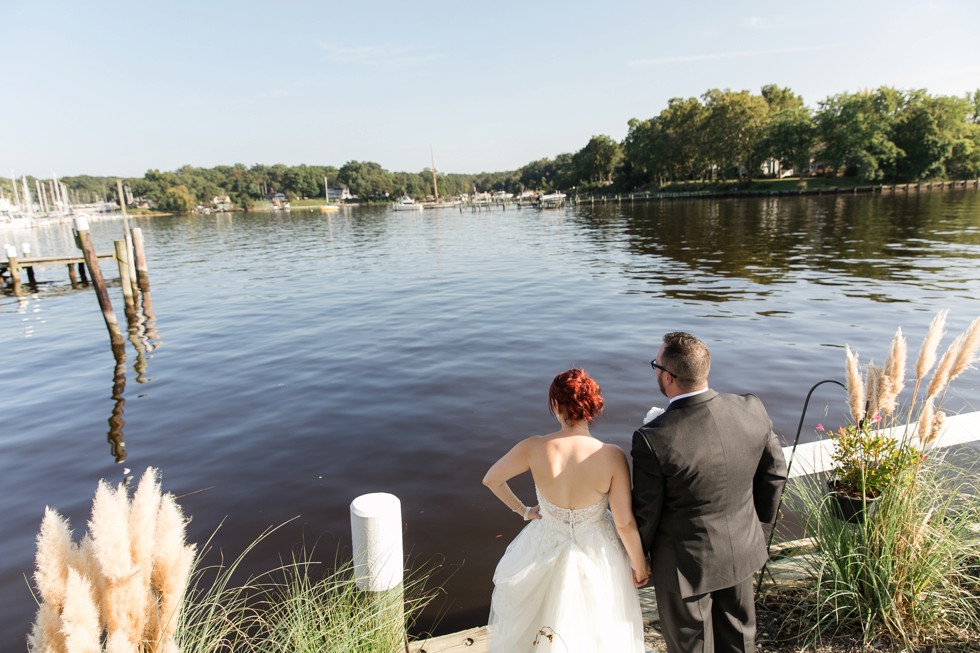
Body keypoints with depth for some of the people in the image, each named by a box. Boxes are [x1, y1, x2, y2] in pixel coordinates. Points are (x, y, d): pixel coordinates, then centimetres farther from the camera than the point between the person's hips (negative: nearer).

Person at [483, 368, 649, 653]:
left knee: (539, 619, 31)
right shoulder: (612, 456, -27)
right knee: (597, 625, 29)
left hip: (546, 551, 1)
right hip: (597, 555, 0)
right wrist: (640, 564, -2)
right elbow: (625, 523, -20)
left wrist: (523, 510, 6)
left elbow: (490, 479, -9)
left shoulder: (534, 448, -24)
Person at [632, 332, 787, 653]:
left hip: (685, 564, -5)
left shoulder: (653, 438, -32)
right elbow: (774, 472, -1)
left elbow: (646, 512, -18)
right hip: (743, 550, 5)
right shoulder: (752, 409, -17)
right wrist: (761, 517, 17)